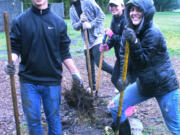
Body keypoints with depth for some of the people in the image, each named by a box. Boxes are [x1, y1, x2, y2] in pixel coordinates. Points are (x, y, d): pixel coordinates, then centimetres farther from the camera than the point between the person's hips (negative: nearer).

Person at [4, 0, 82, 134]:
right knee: (33, 119, 8)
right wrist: (11, 62, -19)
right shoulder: (20, 21, -1)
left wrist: (74, 72, 1)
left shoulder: (59, 22, 2)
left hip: (52, 81, 1)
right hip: (28, 81, 0)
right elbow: (15, 48, 1)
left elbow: (64, 53, 6)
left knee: (53, 118, 13)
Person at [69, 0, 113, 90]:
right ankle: (92, 86, 22)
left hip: (97, 37, -6)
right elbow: (74, 26, 4)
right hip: (87, 40, 6)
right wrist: (81, 22, -16)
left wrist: (91, 24, -18)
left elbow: (101, 15, -8)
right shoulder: (72, 10, 11)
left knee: (99, 62, -14)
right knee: (89, 66, 10)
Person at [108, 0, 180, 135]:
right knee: (115, 106, 2)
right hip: (143, 84, 7)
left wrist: (134, 43, -35)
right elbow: (124, 56, 3)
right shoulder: (131, 31, 0)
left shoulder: (153, 33, -22)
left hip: (165, 86, -6)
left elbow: (143, 61, -21)